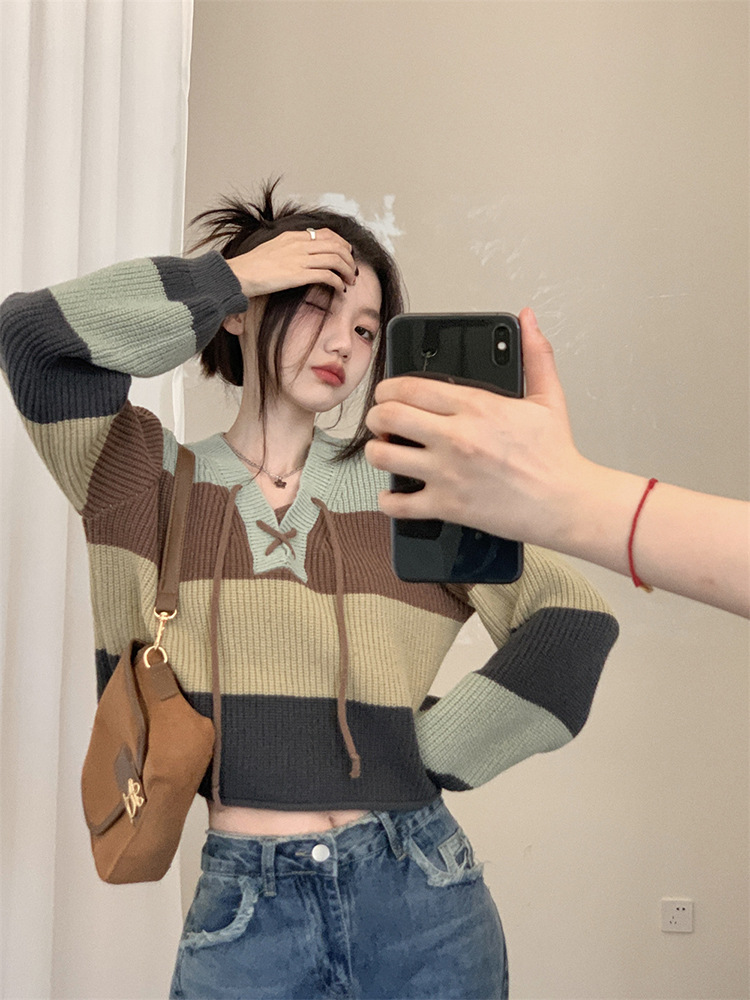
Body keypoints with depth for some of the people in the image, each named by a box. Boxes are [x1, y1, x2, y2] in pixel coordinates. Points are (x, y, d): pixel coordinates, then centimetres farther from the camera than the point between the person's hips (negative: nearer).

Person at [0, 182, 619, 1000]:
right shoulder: (150, 477, 2)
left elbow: (573, 620, 3)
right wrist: (227, 275, -8)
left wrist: (437, 749, -2)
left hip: (415, 894, 2)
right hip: (239, 909, -1)